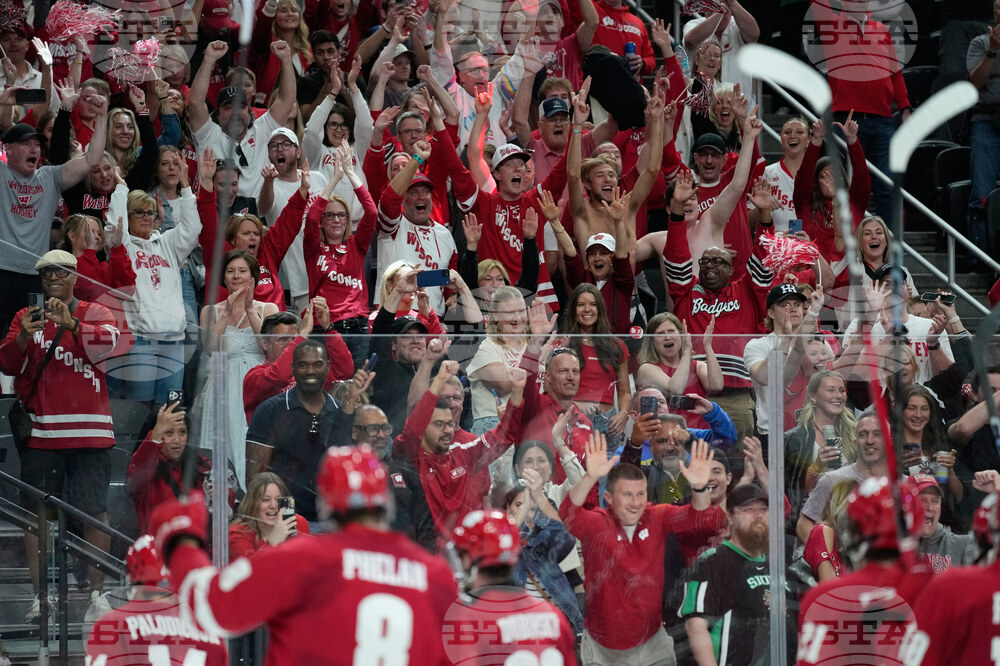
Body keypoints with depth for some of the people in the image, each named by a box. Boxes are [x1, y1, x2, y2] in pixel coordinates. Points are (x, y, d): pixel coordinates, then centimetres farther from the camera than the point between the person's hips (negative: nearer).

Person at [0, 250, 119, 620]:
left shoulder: (95, 314, 7)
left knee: (95, 510, -2)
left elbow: (106, 343, -14)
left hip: (88, 433, -2)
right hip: (39, 433, 2)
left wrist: (69, 324, -29)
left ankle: (97, 590, 5)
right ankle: (40, 594, 4)